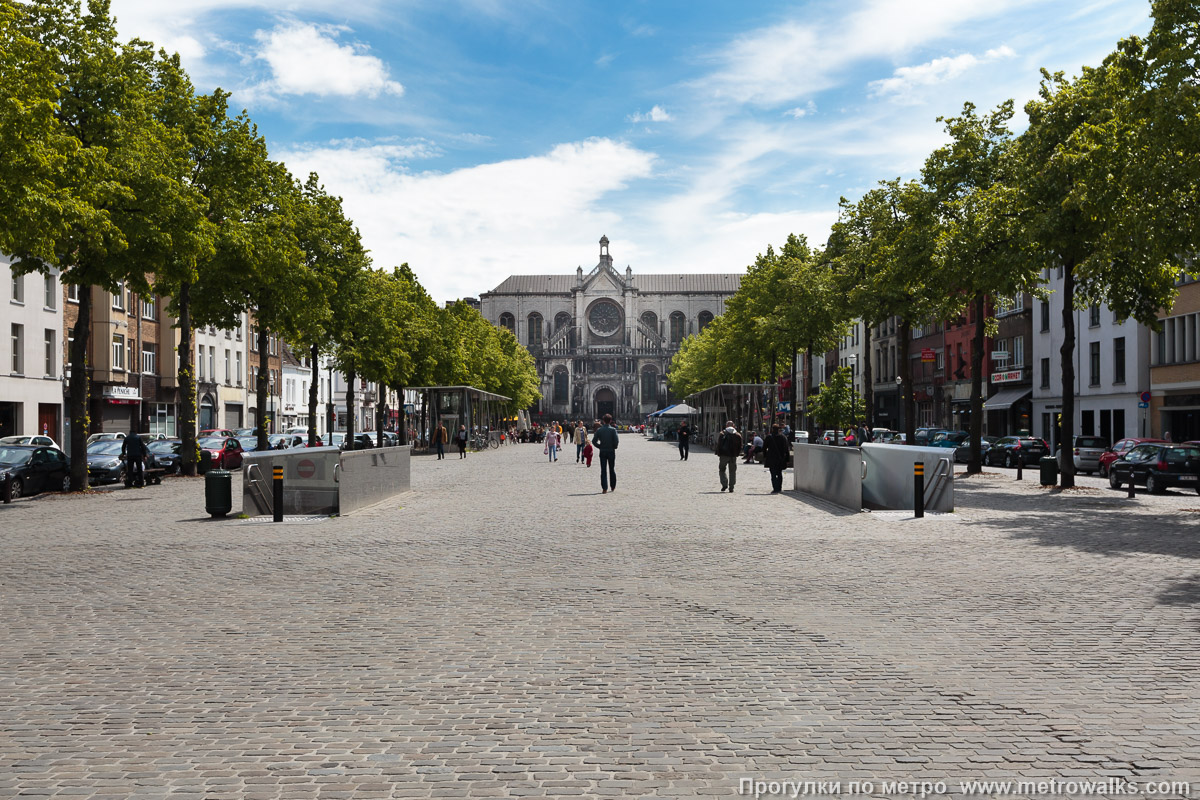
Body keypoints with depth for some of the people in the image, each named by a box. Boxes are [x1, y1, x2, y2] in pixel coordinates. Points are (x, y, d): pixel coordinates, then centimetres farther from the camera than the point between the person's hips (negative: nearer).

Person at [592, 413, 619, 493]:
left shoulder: (599, 430, -2)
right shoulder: (613, 430, -8)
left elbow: (594, 441, -4)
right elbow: (616, 440, -16)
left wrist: (600, 447, 8)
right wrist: (614, 447, 2)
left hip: (602, 452, 1)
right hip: (611, 452, -1)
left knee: (603, 471, 2)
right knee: (612, 470, 14)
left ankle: (604, 488, -7)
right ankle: (613, 487, 22)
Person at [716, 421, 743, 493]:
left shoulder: (722, 434, -3)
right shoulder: (738, 435, 5)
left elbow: (719, 445, -5)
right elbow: (740, 447, 6)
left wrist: (718, 454, 4)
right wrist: (737, 454, 14)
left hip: (724, 455, -2)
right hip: (733, 456, 2)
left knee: (722, 470, 10)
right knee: (732, 471, 9)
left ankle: (724, 484, -9)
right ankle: (731, 487, 6)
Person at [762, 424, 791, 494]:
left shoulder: (769, 437, -7)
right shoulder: (783, 437, 3)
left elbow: (764, 447, -3)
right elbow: (786, 449, 4)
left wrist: (764, 456, 9)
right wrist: (786, 459, 9)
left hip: (772, 459, -4)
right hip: (781, 459, 4)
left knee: (773, 474, -4)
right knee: (779, 474, 19)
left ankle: (775, 489, -13)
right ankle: (779, 488, 24)